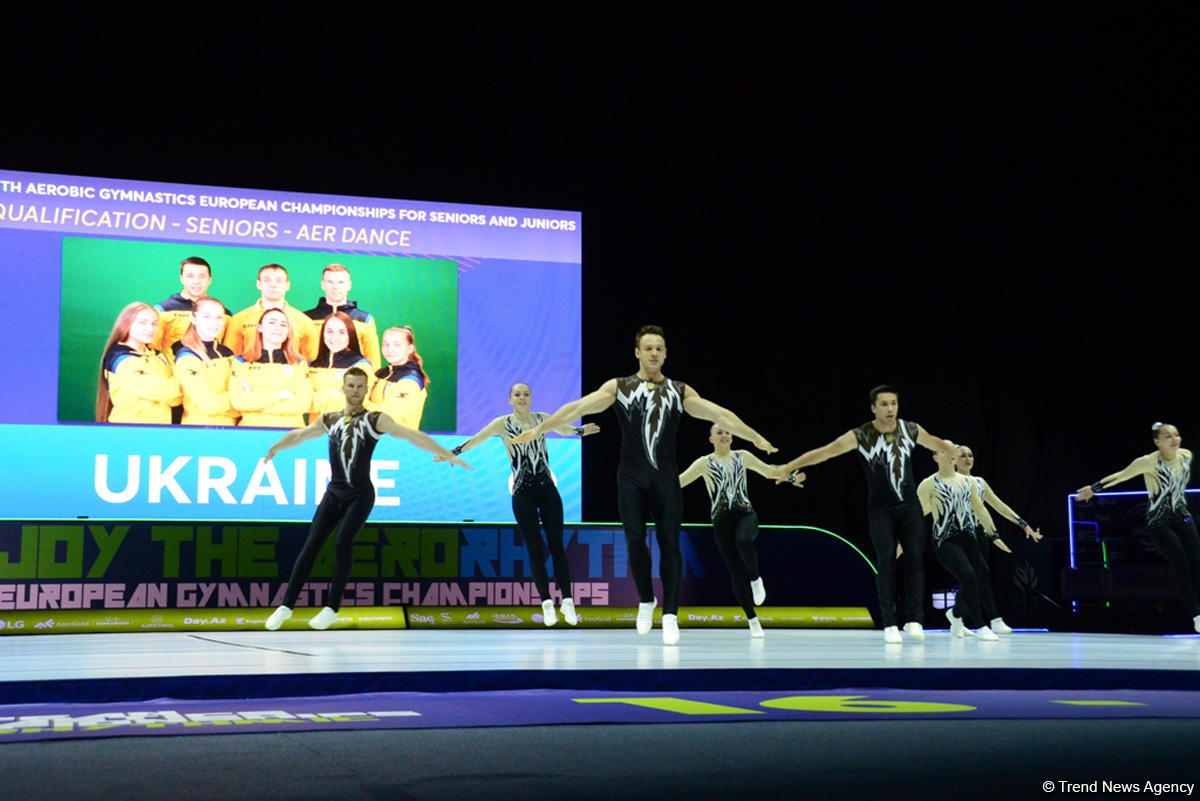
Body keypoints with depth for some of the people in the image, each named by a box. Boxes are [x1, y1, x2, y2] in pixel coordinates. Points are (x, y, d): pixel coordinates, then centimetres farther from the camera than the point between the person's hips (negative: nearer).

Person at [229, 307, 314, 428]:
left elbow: (303, 402, -2)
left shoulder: (299, 364, 13)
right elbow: (238, 400, -4)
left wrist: (256, 401, -3)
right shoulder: (242, 363, 11)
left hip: (290, 431, 1)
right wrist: (281, 395, -3)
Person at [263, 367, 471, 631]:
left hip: (360, 496, -4)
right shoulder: (329, 420, 9)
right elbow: (299, 435, 26)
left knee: (343, 543, -17)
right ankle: (286, 606, 3)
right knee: (310, 546, -3)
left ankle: (332, 608, -5)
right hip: (334, 493, 4)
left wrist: (447, 454, -21)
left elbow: (412, 435, -13)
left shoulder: (375, 420, -3)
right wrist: (276, 448, 24)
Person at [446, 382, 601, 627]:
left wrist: (582, 430, 0)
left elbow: (565, 429, 20)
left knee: (556, 546, 0)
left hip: (547, 490, 2)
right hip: (523, 494, -2)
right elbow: (475, 439, -6)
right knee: (535, 549, -1)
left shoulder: (542, 419, 6)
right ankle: (547, 603, 3)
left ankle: (567, 602, 2)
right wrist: (452, 452, -17)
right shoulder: (503, 424, 0)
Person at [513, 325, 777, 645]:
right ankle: (646, 601, 20)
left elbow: (720, 414, 4)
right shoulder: (618, 387, 3)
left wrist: (755, 437, -1)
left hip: (666, 479, 1)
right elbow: (577, 408, -4)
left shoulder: (680, 391, 7)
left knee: (670, 544, -3)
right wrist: (538, 429, -12)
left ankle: (670, 615, 1)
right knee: (635, 541, -4)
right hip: (632, 478, -1)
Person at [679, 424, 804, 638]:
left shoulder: (742, 456, 10)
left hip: (745, 514, 0)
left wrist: (790, 477, 7)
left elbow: (768, 470, 19)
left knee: (743, 540, -36)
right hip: (721, 520, 0)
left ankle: (756, 580, -9)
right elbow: (679, 481, -2)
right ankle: (753, 620, 6)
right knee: (736, 572, -3)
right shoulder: (704, 463, 4)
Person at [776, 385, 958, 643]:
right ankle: (889, 625, -2)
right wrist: (788, 467, -24)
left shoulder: (911, 430, -6)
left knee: (916, 558, -5)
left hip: (909, 506, 3)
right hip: (880, 509, -2)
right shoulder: (860, 436, -16)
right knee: (886, 562, -6)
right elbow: (825, 451, -20)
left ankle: (915, 621, 0)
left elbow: (936, 443, 14)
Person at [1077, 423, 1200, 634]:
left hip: (1182, 517, 5)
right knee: (1181, 566, -12)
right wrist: (1093, 489, -9)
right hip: (1158, 522, -5)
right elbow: (1121, 476, -14)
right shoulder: (1149, 462, -21)